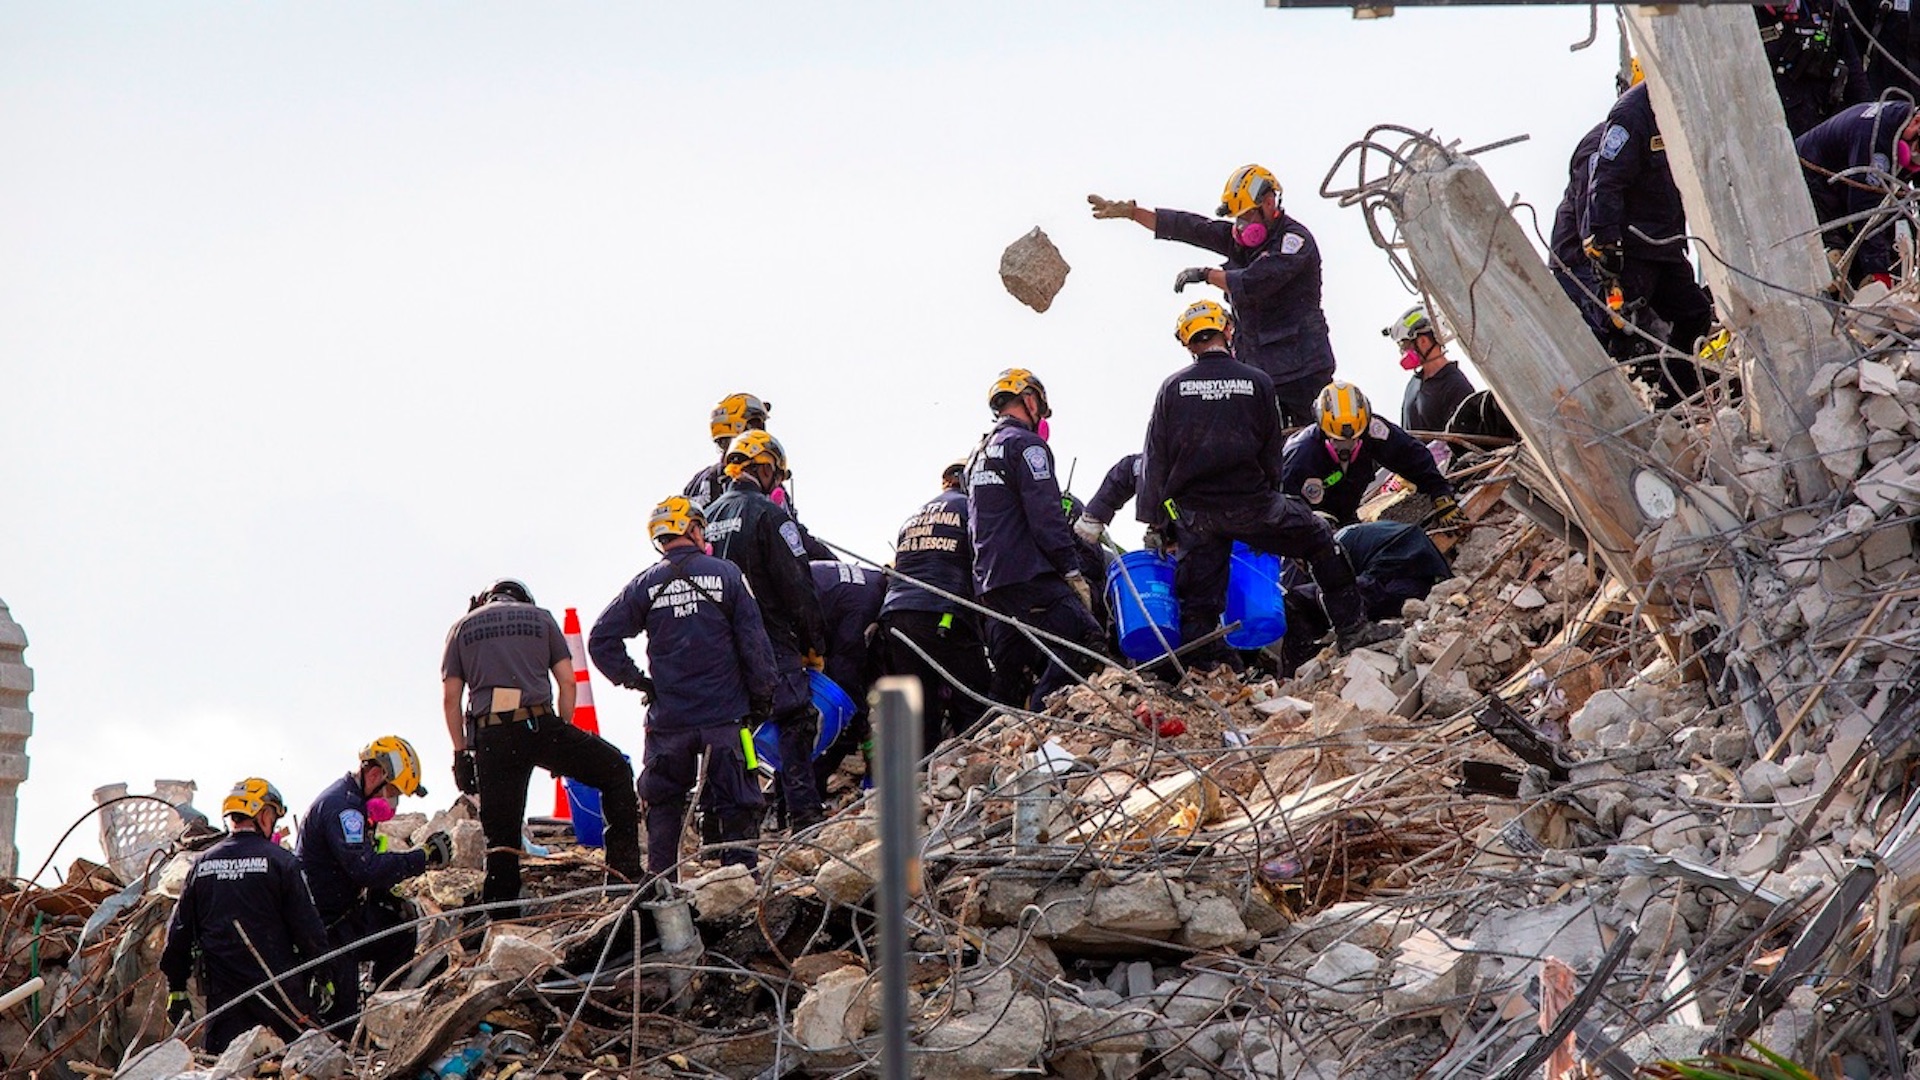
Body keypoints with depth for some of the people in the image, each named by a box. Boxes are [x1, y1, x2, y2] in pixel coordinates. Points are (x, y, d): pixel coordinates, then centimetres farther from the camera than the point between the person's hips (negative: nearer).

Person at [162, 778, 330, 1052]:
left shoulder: (202, 865, 8)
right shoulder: (279, 861, -5)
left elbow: (179, 931, 11)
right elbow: (307, 927, -6)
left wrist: (176, 989, 18)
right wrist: (322, 978, 5)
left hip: (222, 991, 4)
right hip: (277, 986, -4)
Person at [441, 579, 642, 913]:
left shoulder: (463, 627, 19)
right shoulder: (540, 618, 17)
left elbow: (450, 698, 11)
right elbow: (568, 683, 9)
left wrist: (461, 752, 14)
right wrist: (562, 731, 16)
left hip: (489, 737, 2)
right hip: (537, 724, -2)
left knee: (500, 835, 6)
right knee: (615, 770, 16)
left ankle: (502, 919, 4)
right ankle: (624, 868, 8)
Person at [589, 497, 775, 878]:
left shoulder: (645, 585, 0)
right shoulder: (726, 575, -3)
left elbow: (601, 639, -2)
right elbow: (754, 640, -4)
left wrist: (635, 680, 6)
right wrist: (762, 696, 6)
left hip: (668, 718, 1)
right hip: (725, 714, -1)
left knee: (662, 805, 12)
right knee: (734, 803, 5)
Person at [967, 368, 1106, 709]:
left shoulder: (980, 454, 25)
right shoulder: (1026, 445, -4)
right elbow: (1045, 517, -13)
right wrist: (1073, 572, -12)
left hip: (988, 581, 10)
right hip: (1028, 575, -10)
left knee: (1010, 673, 11)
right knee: (1083, 643, -16)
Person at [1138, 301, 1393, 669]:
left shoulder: (1172, 388, 0)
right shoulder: (1255, 382, -2)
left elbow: (1155, 459, 2)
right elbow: (1272, 452, 5)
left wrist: (1152, 520, 7)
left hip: (1192, 512, 1)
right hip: (1249, 501, -1)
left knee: (1198, 598, 7)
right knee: (1321, 542, 15)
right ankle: (1351, 628, 15)